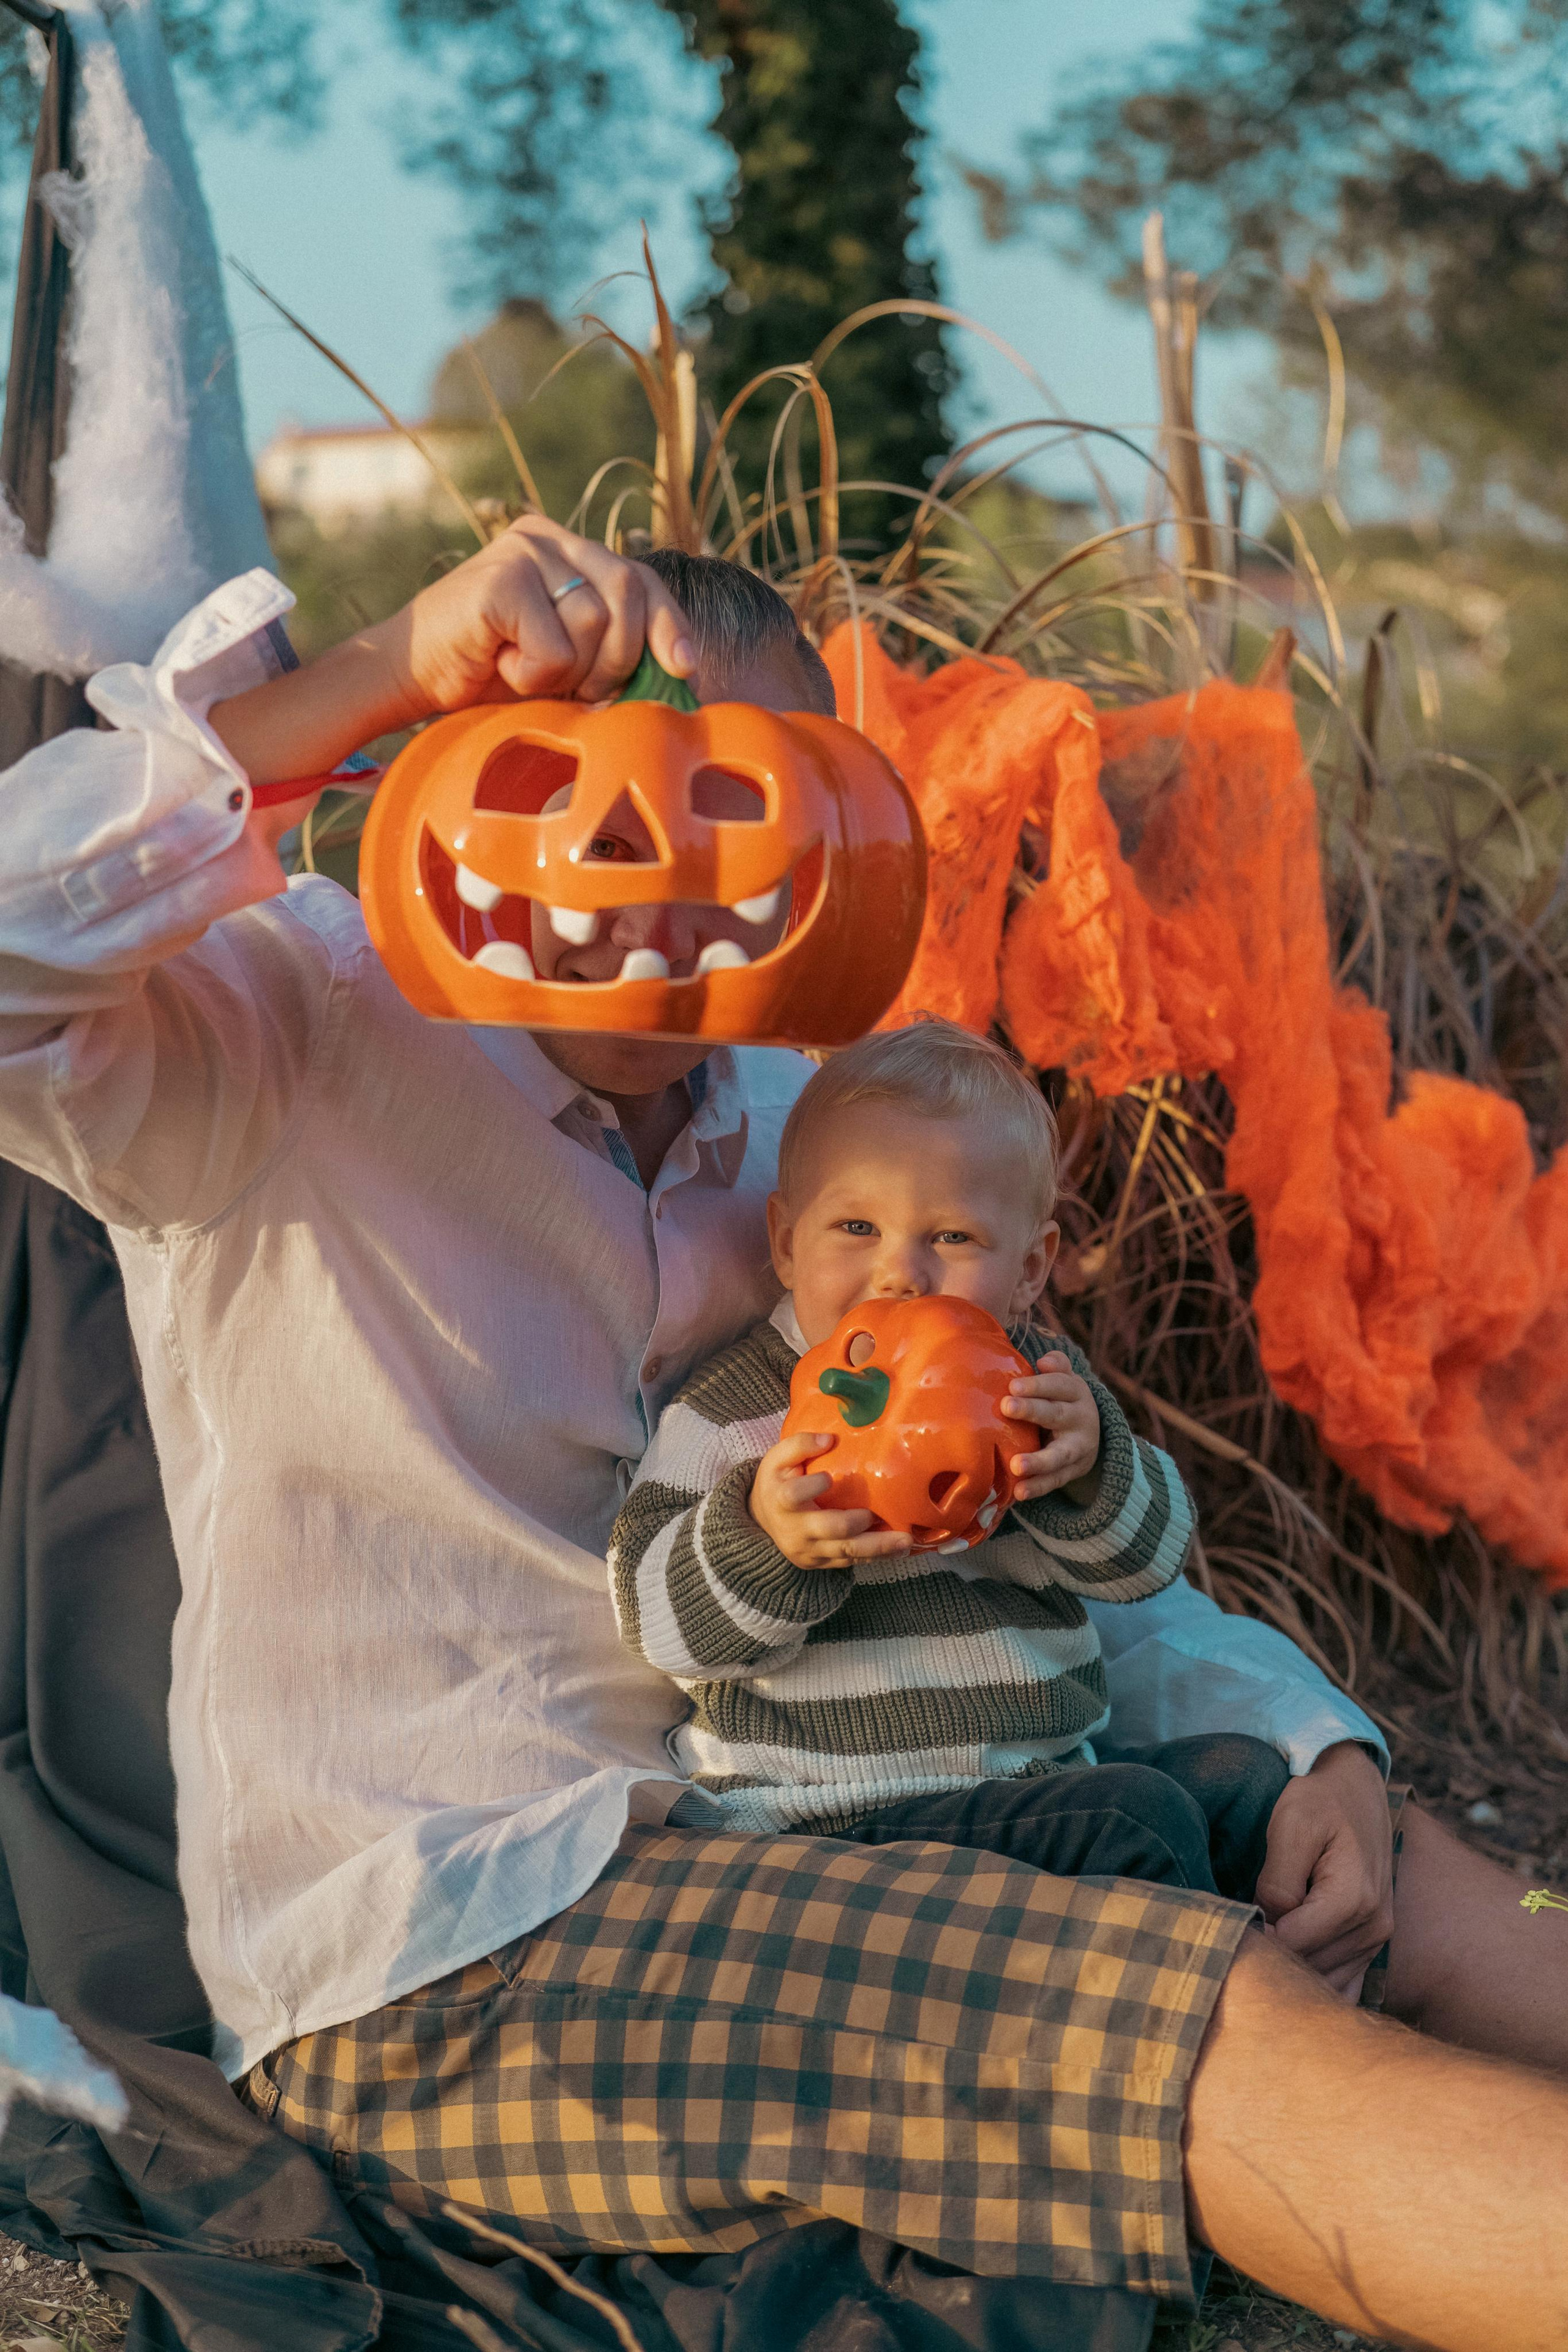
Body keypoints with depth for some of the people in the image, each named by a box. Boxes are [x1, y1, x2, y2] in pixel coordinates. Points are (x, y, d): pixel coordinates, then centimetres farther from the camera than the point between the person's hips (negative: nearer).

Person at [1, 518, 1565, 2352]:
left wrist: (1307, 1739, 1)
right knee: (1217, 2027, -24)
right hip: (429, 1976, -8)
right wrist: (385, 671, -31)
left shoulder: (799, 1133, 13)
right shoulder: (305, 1032, -8)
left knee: (1372, 1860, 3)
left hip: (749, 1836, 8)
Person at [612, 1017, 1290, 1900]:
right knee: (1137, 1819, -22)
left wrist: (1090, 1468, -19)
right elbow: (660, 1620, -9)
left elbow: (1148, 1560, 2)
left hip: (1045, 1782, 7)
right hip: (848, 1819, -6)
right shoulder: (741, 1407, -5)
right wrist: (764, 1540, -29)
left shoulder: (1035, 1384, 10)